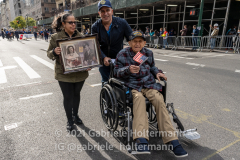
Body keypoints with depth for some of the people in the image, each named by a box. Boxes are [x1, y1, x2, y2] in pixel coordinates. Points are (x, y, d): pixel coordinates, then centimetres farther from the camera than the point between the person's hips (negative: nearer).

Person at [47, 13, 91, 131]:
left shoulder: (81, 36, 2)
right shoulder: (55, 37, -4)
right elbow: (49, 54, 0)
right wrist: (54, 52, -24)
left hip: (80, 73, 3)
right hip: (64, 73, -2)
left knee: (76, 94, 18)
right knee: (68, 97, 5)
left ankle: (75, 115, 40)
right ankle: (69, 120, 26)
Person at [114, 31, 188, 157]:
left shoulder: (148, 53, 14)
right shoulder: (123, 54, 3)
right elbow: (116, 71, 1)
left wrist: (157, 72, 6)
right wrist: (128, 69, -18)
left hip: (149, 84, 3)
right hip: (132, 86, -3)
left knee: (159, 100, -27)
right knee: (139, 98, -37)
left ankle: (172, 141, -25)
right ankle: (141, 140, -48)